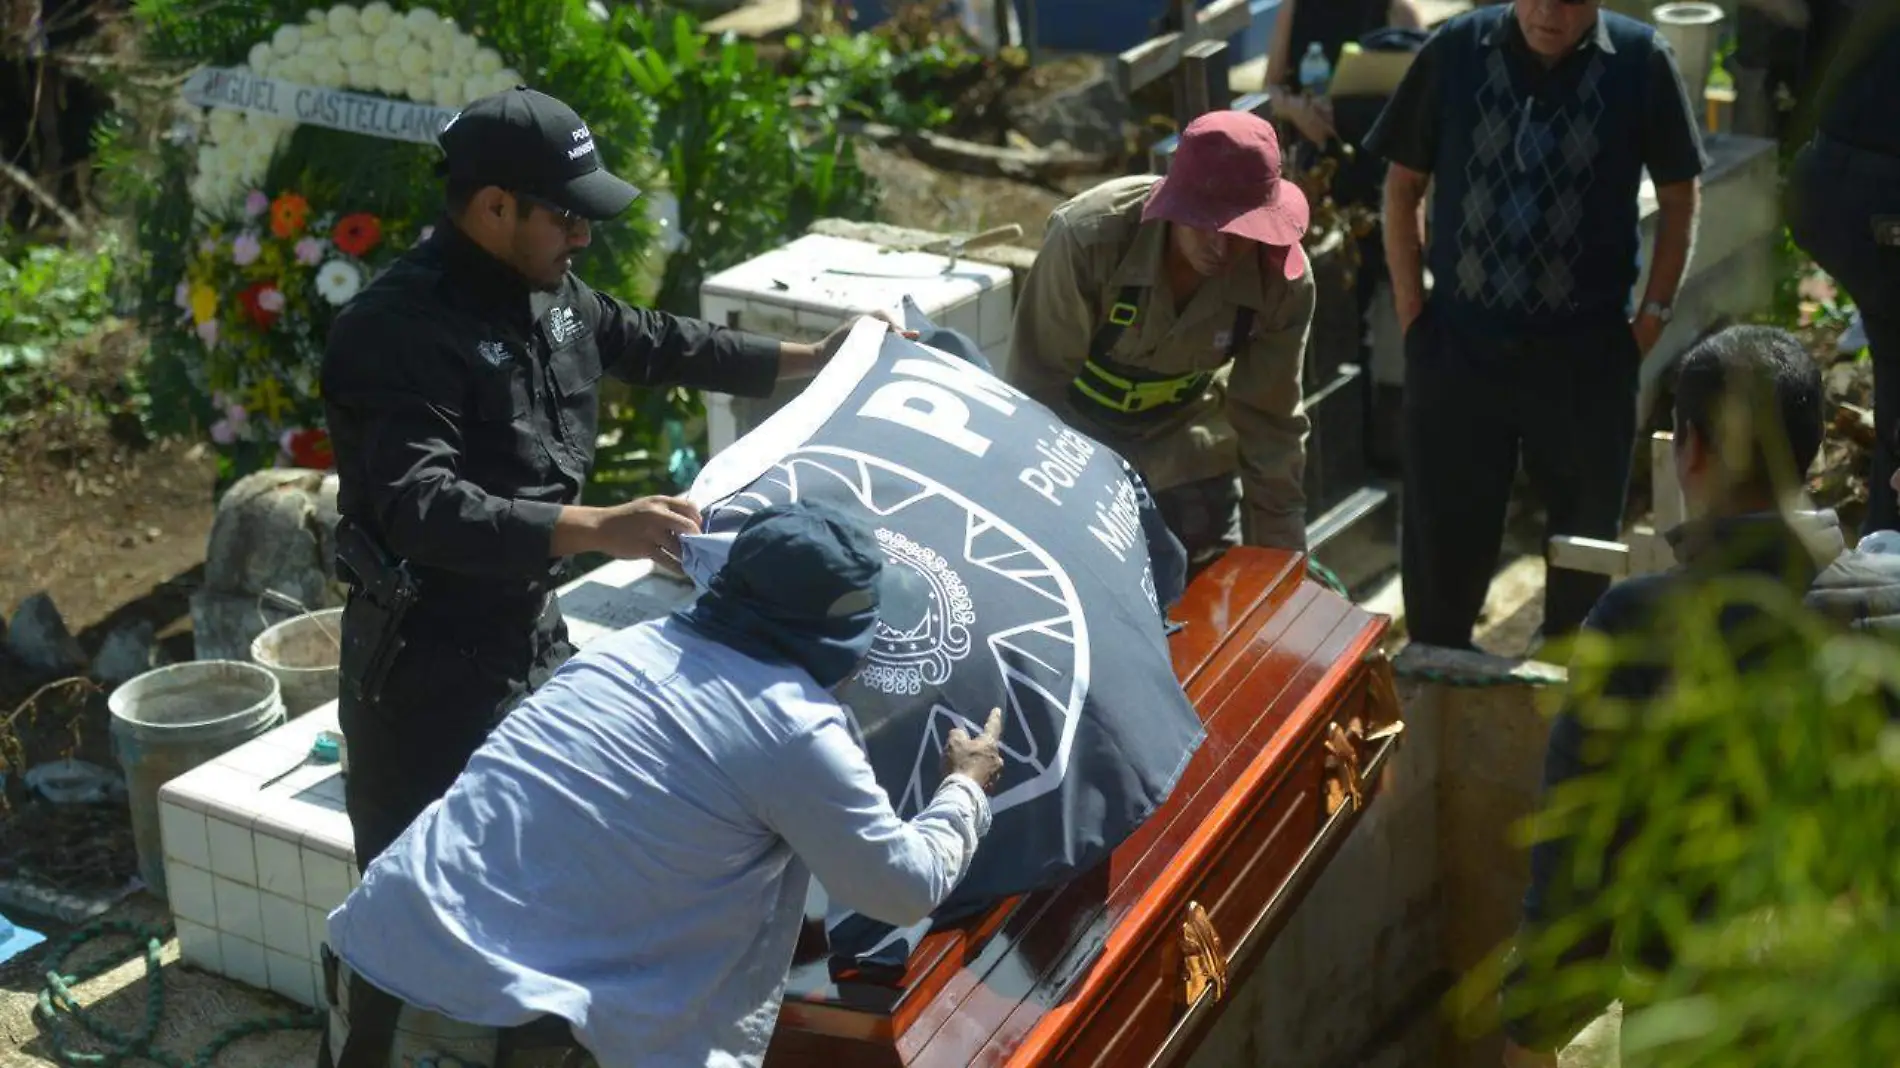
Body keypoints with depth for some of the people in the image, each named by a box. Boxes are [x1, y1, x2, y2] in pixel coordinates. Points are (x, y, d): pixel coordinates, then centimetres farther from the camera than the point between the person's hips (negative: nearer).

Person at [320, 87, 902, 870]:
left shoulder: (545, 292, 5)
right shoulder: (398, 331, -23)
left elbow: (651, 343, 24)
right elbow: (421, 509, -34)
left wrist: (809, 359, 24)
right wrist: (597, 529, -43)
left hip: (533, 637, 9)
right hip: (431, 667, -9)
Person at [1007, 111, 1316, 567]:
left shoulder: (1283, 281, -26)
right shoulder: (1088, 236, -35)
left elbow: (1271, 423, -13)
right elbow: (1036, 385, -24)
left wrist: (1280, 555, -10)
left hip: (1186, 447, 3)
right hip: (1075, 433, -2)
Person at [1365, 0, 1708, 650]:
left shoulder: (1640, 62, -7)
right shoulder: (1454, 53, -6)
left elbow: (1680, 196, 4)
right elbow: (1403, 186, 5)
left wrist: (1653, 317, 0)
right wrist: (1411, 311, 1)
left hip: (1587, 352, 0)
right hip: (1456, 345, 0)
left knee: (1588, 535, 13)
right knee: (1441, 532, 7)